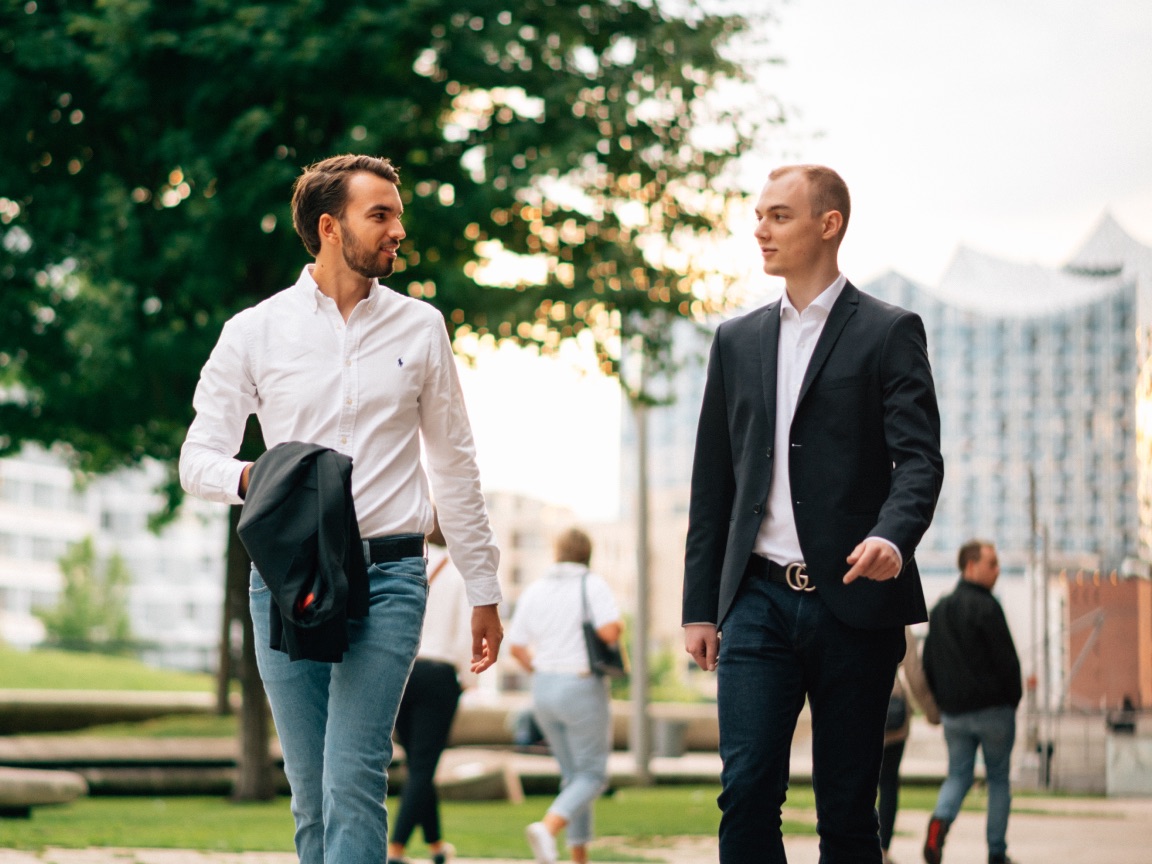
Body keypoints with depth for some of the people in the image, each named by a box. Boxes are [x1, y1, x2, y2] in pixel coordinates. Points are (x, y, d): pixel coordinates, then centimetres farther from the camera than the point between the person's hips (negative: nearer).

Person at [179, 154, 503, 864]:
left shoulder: (419, 328, 10)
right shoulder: (255, 332, 6)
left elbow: (455, 464, 15)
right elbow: (199, 457, 6)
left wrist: (485, 591, 14)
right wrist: (249, 478, -18)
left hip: (388, 573, -1)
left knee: (353, 782, -15)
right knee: (311, 795, 4)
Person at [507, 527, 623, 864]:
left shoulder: (534, 591, 7)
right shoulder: (593, 585, -8)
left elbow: (516, 647, 7)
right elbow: (609, 632, -22)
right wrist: (619, 625, 1)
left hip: (544, 687, 6)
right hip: (583, 687, -6)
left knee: (573, 775, 16)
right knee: (592, 776, 0)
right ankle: (547, 829, -25)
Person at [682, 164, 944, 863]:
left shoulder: (889, 332, 2)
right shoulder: (737, 340, 15)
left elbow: (920, 458, -8)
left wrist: (893, 537, -28)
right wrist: (701, 604, 13)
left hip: (852, 600, -3)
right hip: (759, 600, 3)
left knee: (847, 807, 2)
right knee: (747, 791, -9)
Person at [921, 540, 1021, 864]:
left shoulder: (939, 609, 11)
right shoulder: (986, 607, -12)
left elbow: (928, 663, 14)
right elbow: (1006, 658, -14)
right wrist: (1014, 697, 0)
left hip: (953, 712, 5)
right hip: (993, 709, -5)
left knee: (957, 775, 11)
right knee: (998, 779, 8)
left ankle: (939, 821, -19)